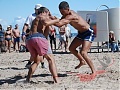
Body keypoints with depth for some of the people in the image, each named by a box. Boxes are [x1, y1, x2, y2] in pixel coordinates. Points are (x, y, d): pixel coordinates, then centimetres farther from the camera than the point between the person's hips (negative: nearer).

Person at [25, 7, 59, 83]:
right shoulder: (42, 17, 12)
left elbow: (45, 34, 30)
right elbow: (45, 23, -14)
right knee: (51, 59, -2)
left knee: (36, 61, 23)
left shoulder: (35, 20, 36)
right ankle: (56, 80, -14)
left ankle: (28, 80, 12)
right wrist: (56, 20, 2)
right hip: (38, 38, -8)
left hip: (29, 39, 8)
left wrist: (50, 20, 27)